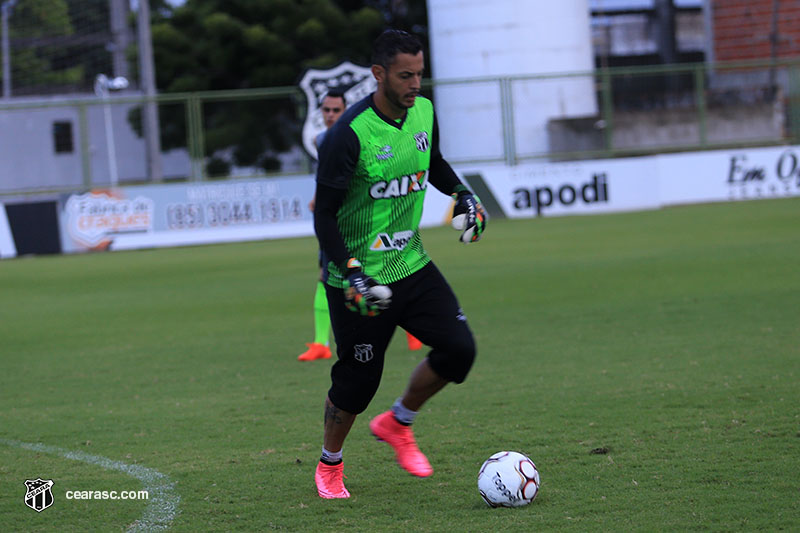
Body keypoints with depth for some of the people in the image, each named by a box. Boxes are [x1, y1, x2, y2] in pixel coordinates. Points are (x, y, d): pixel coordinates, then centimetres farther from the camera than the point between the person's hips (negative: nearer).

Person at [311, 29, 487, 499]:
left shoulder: (423, 112, 0)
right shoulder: (350, 135, -21)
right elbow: (325, 214, -17)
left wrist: (463, 195, 4)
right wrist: (350, 273, -26)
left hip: (412, 265, 6)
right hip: (359, 278, -6)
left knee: (458, 349, -6)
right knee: (358, 380, 0)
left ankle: (397, 424, 19)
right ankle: (330, 467, 27)